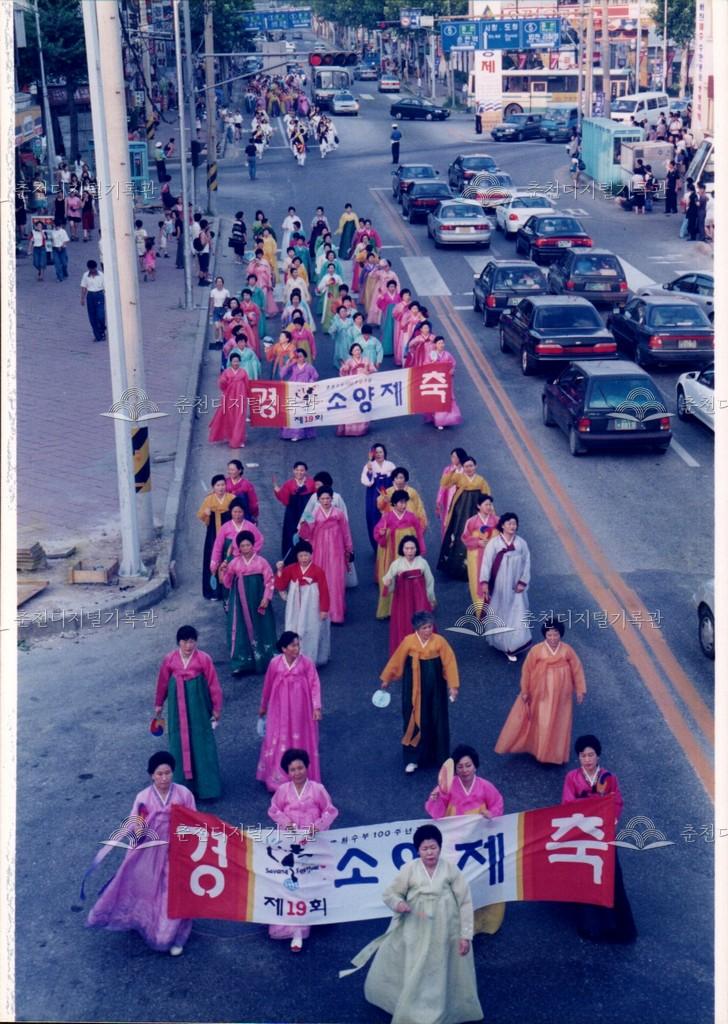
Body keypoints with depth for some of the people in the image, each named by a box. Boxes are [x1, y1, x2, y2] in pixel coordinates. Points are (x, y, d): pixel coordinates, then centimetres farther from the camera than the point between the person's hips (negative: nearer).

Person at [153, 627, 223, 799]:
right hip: (177, 708, 2)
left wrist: (216, 708, -2)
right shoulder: (169, 660, -4)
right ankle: (183, 787, 17)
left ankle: (206, 787, 9)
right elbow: (162, 683, 9)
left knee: (201, 744, 1)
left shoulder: (204, 659, -11)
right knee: (180, 745, 7)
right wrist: (158, 704, 19)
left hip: (198, 706, -2)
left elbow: (214, 684, -5)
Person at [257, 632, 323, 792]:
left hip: (300, 710, 0)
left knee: (301, 741, 10)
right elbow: (267, 686, 4)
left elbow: (314, 684, -10)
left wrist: (316, 707, -17)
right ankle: (277, 779, 17)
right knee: (278, 742, 5)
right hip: (280, 710, 1)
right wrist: (263, 706, 15)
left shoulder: (306, 662, -12)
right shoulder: (275, 663, -8)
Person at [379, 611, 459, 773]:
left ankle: (439, 755, 28)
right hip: (414, 687, 0)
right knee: (414, 720, 4)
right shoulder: (409, 641, -13)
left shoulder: (439, 641, -13)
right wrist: (386, 680, 8)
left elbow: (449, 663, -7)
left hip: (434, 686, 0)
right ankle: (413, 759, 13)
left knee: (436, 720, 11)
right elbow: (397, 660, -1)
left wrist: (453, 686, -8)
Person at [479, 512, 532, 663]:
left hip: (514, 586, 1)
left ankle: (512, 647, 0)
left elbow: (526, 563, 2)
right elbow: (486, 562, -11)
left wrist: (523, 582, -6)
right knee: (498, 613, 11)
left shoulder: (521, 543, -1)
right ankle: (498, 641, 33)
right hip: (498, 585, -1)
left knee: (516, 614, -4)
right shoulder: (494, 542, -8)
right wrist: (484, 582, -20)